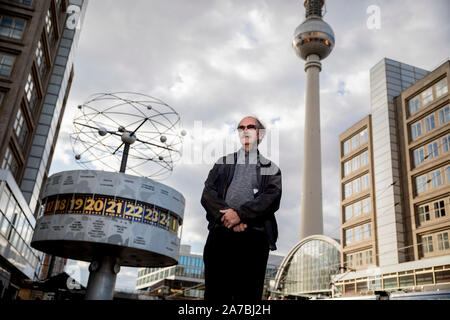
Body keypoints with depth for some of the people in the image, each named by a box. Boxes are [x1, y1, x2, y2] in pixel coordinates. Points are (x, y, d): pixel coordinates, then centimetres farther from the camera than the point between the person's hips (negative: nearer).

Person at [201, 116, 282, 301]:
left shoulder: (271, 169, 17)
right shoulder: (223, 163, 21)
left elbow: (272, 198, -1)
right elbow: (207, 194, 8)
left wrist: (240, 214, -14)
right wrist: (227, 216, -9)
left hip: (254, 236, -1)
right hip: (220, 233, 1)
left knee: (249, 294, -2)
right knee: (215, 293, -2)